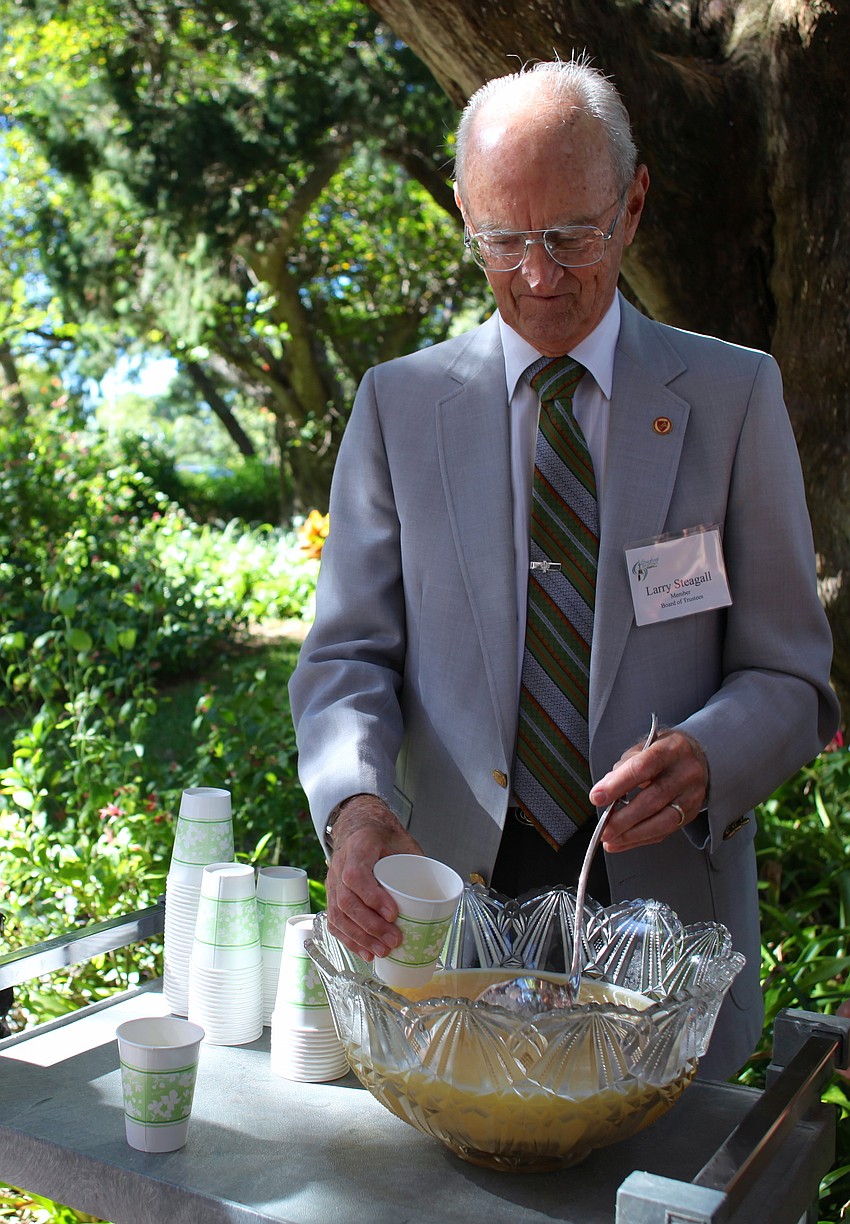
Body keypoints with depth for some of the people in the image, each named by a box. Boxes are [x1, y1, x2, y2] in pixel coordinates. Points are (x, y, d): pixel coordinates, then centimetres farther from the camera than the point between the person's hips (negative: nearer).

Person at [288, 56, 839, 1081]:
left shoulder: (734, 395, 0)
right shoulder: (397, 403, 3)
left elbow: (789, 678, 0)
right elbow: (348, 654, -2)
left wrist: (704, 759, -21)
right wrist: (355, 803, -21)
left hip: (665, 913, 0)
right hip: (447, 909, 1)